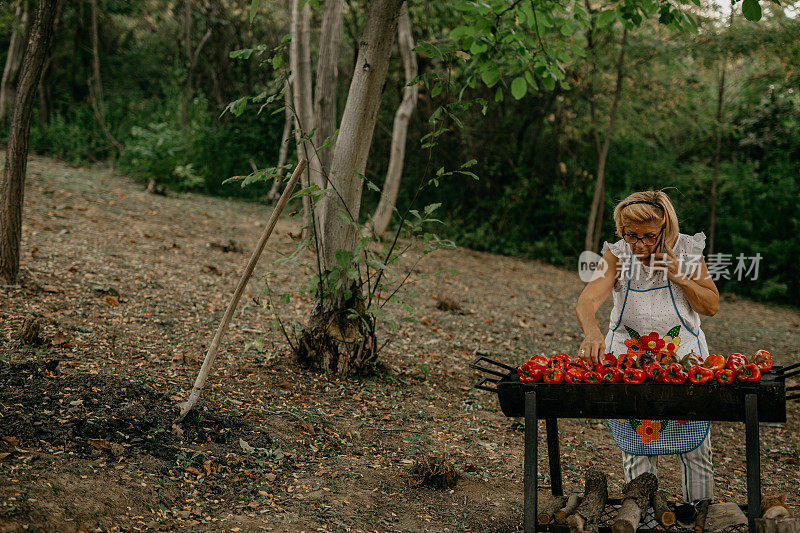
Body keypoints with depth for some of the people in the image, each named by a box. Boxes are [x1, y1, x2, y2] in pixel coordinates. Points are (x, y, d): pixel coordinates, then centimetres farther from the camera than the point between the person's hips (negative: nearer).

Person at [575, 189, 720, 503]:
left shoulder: (686, 249, -8)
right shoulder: (617, 256, -12)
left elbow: (711, 306, -2)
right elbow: (586, 302, -28)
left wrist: (679, 276, -18)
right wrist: (592, 334, -49)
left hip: (684, 357, 1)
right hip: (628, 359, -1)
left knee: (695, 449, 6)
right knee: (637, 448, 2)